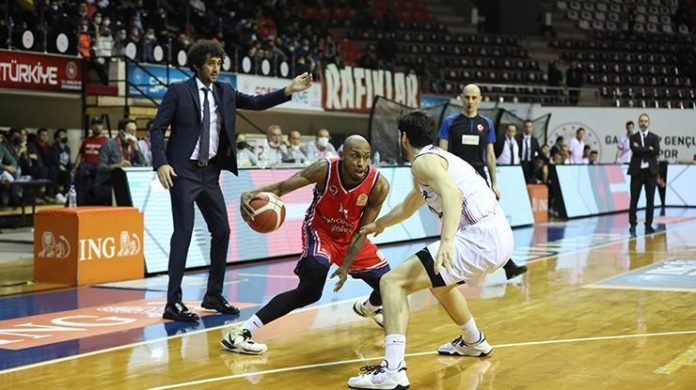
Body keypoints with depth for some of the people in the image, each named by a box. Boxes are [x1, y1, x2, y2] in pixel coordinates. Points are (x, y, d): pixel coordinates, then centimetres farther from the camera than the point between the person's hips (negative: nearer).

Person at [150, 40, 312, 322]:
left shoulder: (224, 92, 11)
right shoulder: (178, 91, -4)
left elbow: (256, 103, 8)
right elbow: (157, 128, -7)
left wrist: (289, 90, -3)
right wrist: (161, 163, -19)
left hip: (210, 172, 6)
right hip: (184, 171, -6)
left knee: (222, 231, 8)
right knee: (183, 233, -10)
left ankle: (213, 296, 22)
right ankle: (173, 303, -6)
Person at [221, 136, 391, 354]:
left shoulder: (379, 185, -25)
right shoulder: (325, 169, -30)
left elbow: (362, 231, -16)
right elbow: (281, 187, -31)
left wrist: (346, 266, -24)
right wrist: (251, 195, -51)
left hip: (351, 236, 4)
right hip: (320, 231, -4)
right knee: (310, 290, -28)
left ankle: (368, 309, 48)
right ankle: (239, 335, -26)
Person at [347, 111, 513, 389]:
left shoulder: (423, 160, -3)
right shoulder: (438, 158, 27)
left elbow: (453, 194, -25)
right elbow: (407, 207, 45)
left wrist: (447, 241, -38)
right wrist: (379, 224, 60)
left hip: (480, 238, -10)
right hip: (499, 235, 10)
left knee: (393, 282, -11)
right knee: (440, 281, 38)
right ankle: (473, 342, 53)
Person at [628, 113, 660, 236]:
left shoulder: (654, 137, 8)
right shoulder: (633, 137, 6)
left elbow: (656, 152, -8)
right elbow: (635, 150, -12)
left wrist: (641, 149, -8)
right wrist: (649, 149, -9)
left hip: (650, 171, 1)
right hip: (637, 171, -1)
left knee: (650, 200, 3)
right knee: (634, 200, -1)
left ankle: (648, 225, 10)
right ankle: (632, 225, 5)